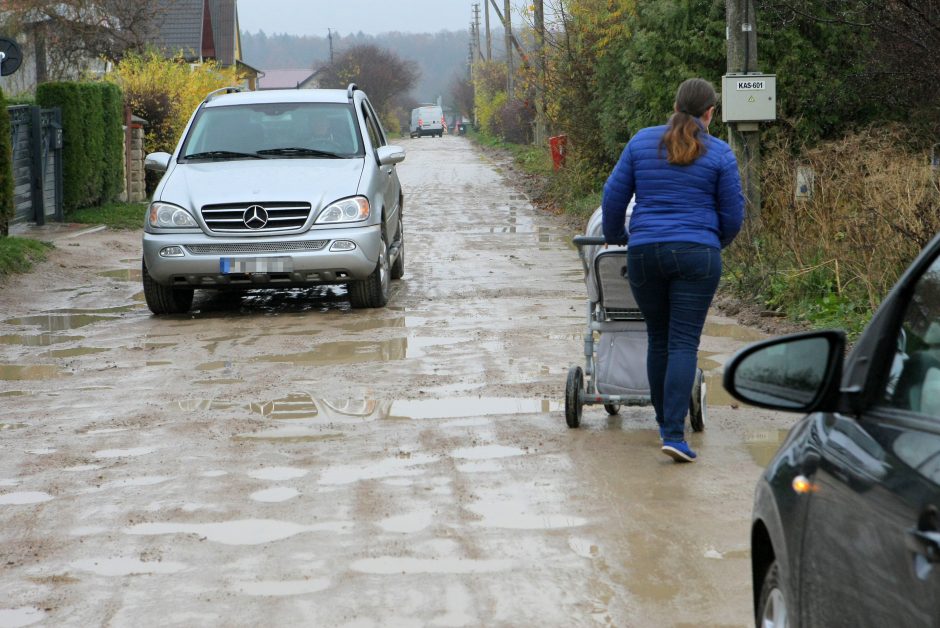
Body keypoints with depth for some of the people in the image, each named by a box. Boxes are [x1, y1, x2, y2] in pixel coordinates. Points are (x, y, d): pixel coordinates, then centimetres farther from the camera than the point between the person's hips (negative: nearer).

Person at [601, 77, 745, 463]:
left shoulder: (642, 142, 5)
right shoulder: (719, 154, 0)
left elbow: (613, 196, 7)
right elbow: (733, 214, 4)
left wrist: (614, 237, 24)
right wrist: (717, 243, 24)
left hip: (645, 253, 2)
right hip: (696, 256, -2)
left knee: (658, 339, 16)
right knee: (684, 343, -4)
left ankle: (664, 422, 26)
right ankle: (674, 434, -14)